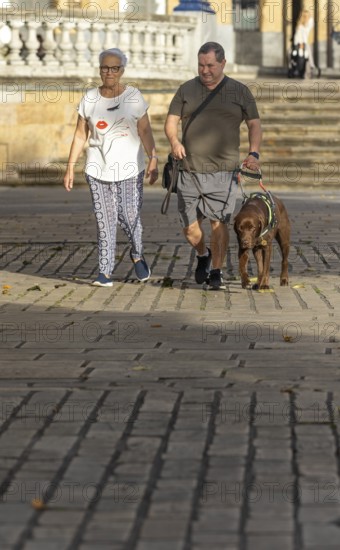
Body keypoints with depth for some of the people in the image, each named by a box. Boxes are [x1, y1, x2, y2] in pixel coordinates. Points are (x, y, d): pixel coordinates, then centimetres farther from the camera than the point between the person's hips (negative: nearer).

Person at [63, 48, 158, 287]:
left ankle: (137, 255, 25)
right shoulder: (90, 98, 4)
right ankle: (105, 272, 1)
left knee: (130, 218, -4)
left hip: (129, 169, -2)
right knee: (105, 221, -1)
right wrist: (70, 168, 4)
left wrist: (153, 161, -15)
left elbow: (145, 132, -4)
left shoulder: (134, 97, -1)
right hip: (98, 169, 2)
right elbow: (80, 136, 7)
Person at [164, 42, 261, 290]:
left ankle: (217, 271, 7)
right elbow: (171, 121, 7)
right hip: (190, 170, 2)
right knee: (189, 226, 3)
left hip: (223, 171, -2)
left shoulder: (240, 91, 7)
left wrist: (254, 153, -8)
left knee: (219, 222, -7)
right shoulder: (187, 90, 9)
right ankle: (203, 255, 32)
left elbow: (254, 124, 8)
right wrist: (174, 141, -15)